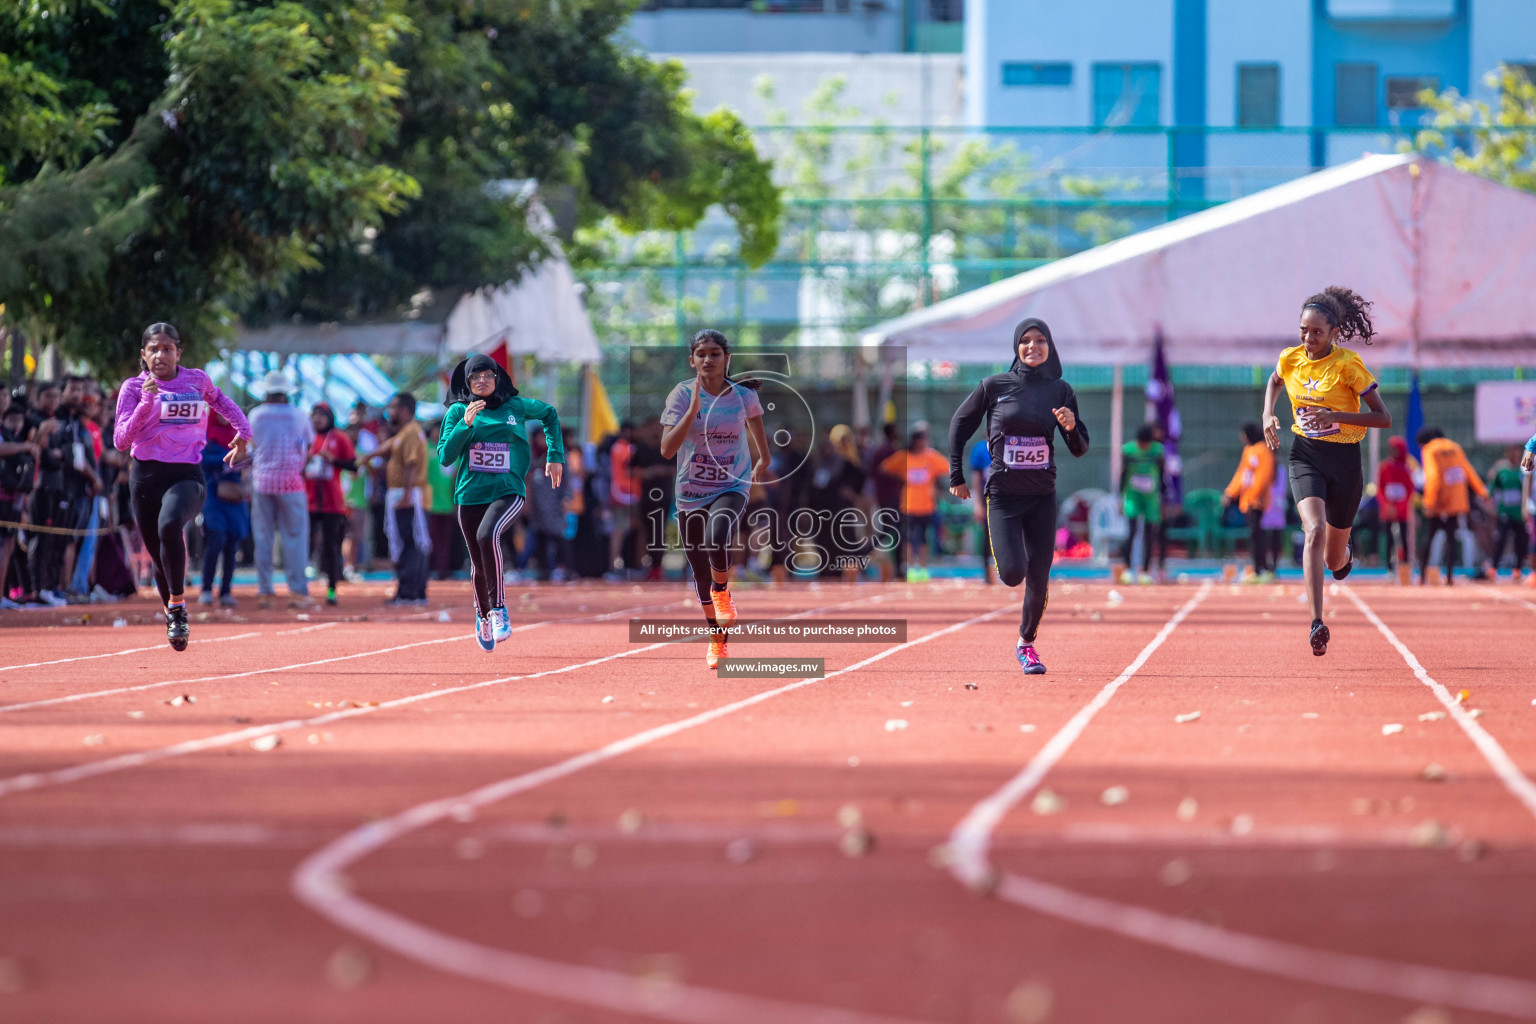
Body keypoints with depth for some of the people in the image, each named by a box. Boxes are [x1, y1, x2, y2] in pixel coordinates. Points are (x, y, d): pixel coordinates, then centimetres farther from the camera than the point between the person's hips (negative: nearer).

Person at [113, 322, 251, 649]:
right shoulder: (134, 388, 1)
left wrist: (243, 433, 24)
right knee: (160, 560, 7)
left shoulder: (197, 380, 7)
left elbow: (221, 401, 32)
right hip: (146, 476, 1)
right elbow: (121, 440, -11)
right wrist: (146, 402, -20)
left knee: (170, 525, -34)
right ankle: (173, 618, 34)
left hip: (187, 475, -1)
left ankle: (177, 606, -22)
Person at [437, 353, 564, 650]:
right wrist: (466, 424, -18)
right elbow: (444, 456, -6)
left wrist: (555, 456, 18)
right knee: (479, 565, 9)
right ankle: (483, 617, 38)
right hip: (470, 495, 2)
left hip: (508, 492, -2)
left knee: (487, 535, -32)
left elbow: (549, 414, 22)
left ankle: (499, 609, -24)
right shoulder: (458, 412, 2)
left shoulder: (516, 407, 3)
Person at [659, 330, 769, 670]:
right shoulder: (682, 395, -11)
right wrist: (693, 409, -29)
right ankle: (717, 643, 31)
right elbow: (667, 449, -21)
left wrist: (763, 459, 31)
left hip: (732, 487, -1)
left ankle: (722, 591, -2)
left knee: (717, 536, -34)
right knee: (701, 574, 9)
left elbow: (754, 421, 18)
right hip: (691, 491, 1)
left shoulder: (744, 396, -6)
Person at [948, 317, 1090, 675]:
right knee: (1012, 574, -15)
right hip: (1003, 495, -2)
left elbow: (1080, 450, 3)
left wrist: (1071, 427, -19)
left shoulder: (1060, 391, 2)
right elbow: (960, 422, 10)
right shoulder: (994, 386, -3)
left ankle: (1027, 643, 19)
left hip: (1042, 498, 2)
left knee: (1039, 580, -2)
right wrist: (956, 475, 8)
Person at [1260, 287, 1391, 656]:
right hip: (1305, 455, 2)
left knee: (1334, 560, 9)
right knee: (1314, 530, -26)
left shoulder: (1349, 365, -13)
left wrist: (1335, 416, -25)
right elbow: (1274, 382, 25)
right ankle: (1317, 624, -30)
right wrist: (1268, 414, 6)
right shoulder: (1290, 359, -1)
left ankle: (1344, 554, 51)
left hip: (1344, 459, -2)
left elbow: (1383, 418, -14)